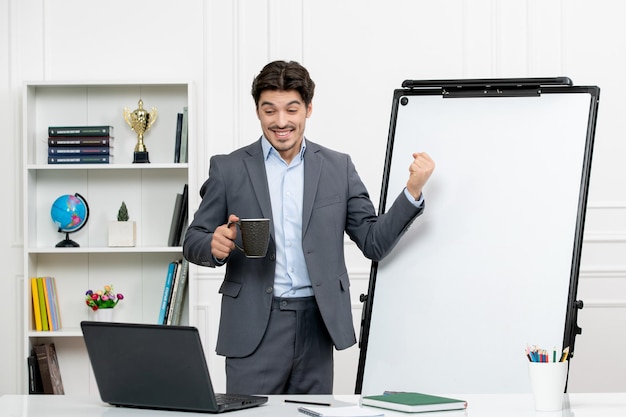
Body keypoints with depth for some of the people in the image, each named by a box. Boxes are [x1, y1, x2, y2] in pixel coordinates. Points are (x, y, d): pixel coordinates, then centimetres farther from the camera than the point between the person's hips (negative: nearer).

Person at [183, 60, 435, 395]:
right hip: (253, 327, -1)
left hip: (316, 326, 1)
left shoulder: (338, 168, 8)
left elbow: (374, 242, 6)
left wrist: (413, 191, -7)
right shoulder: (228, 169, 4)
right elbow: (193, 242, 6)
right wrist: (216, 246, -17)